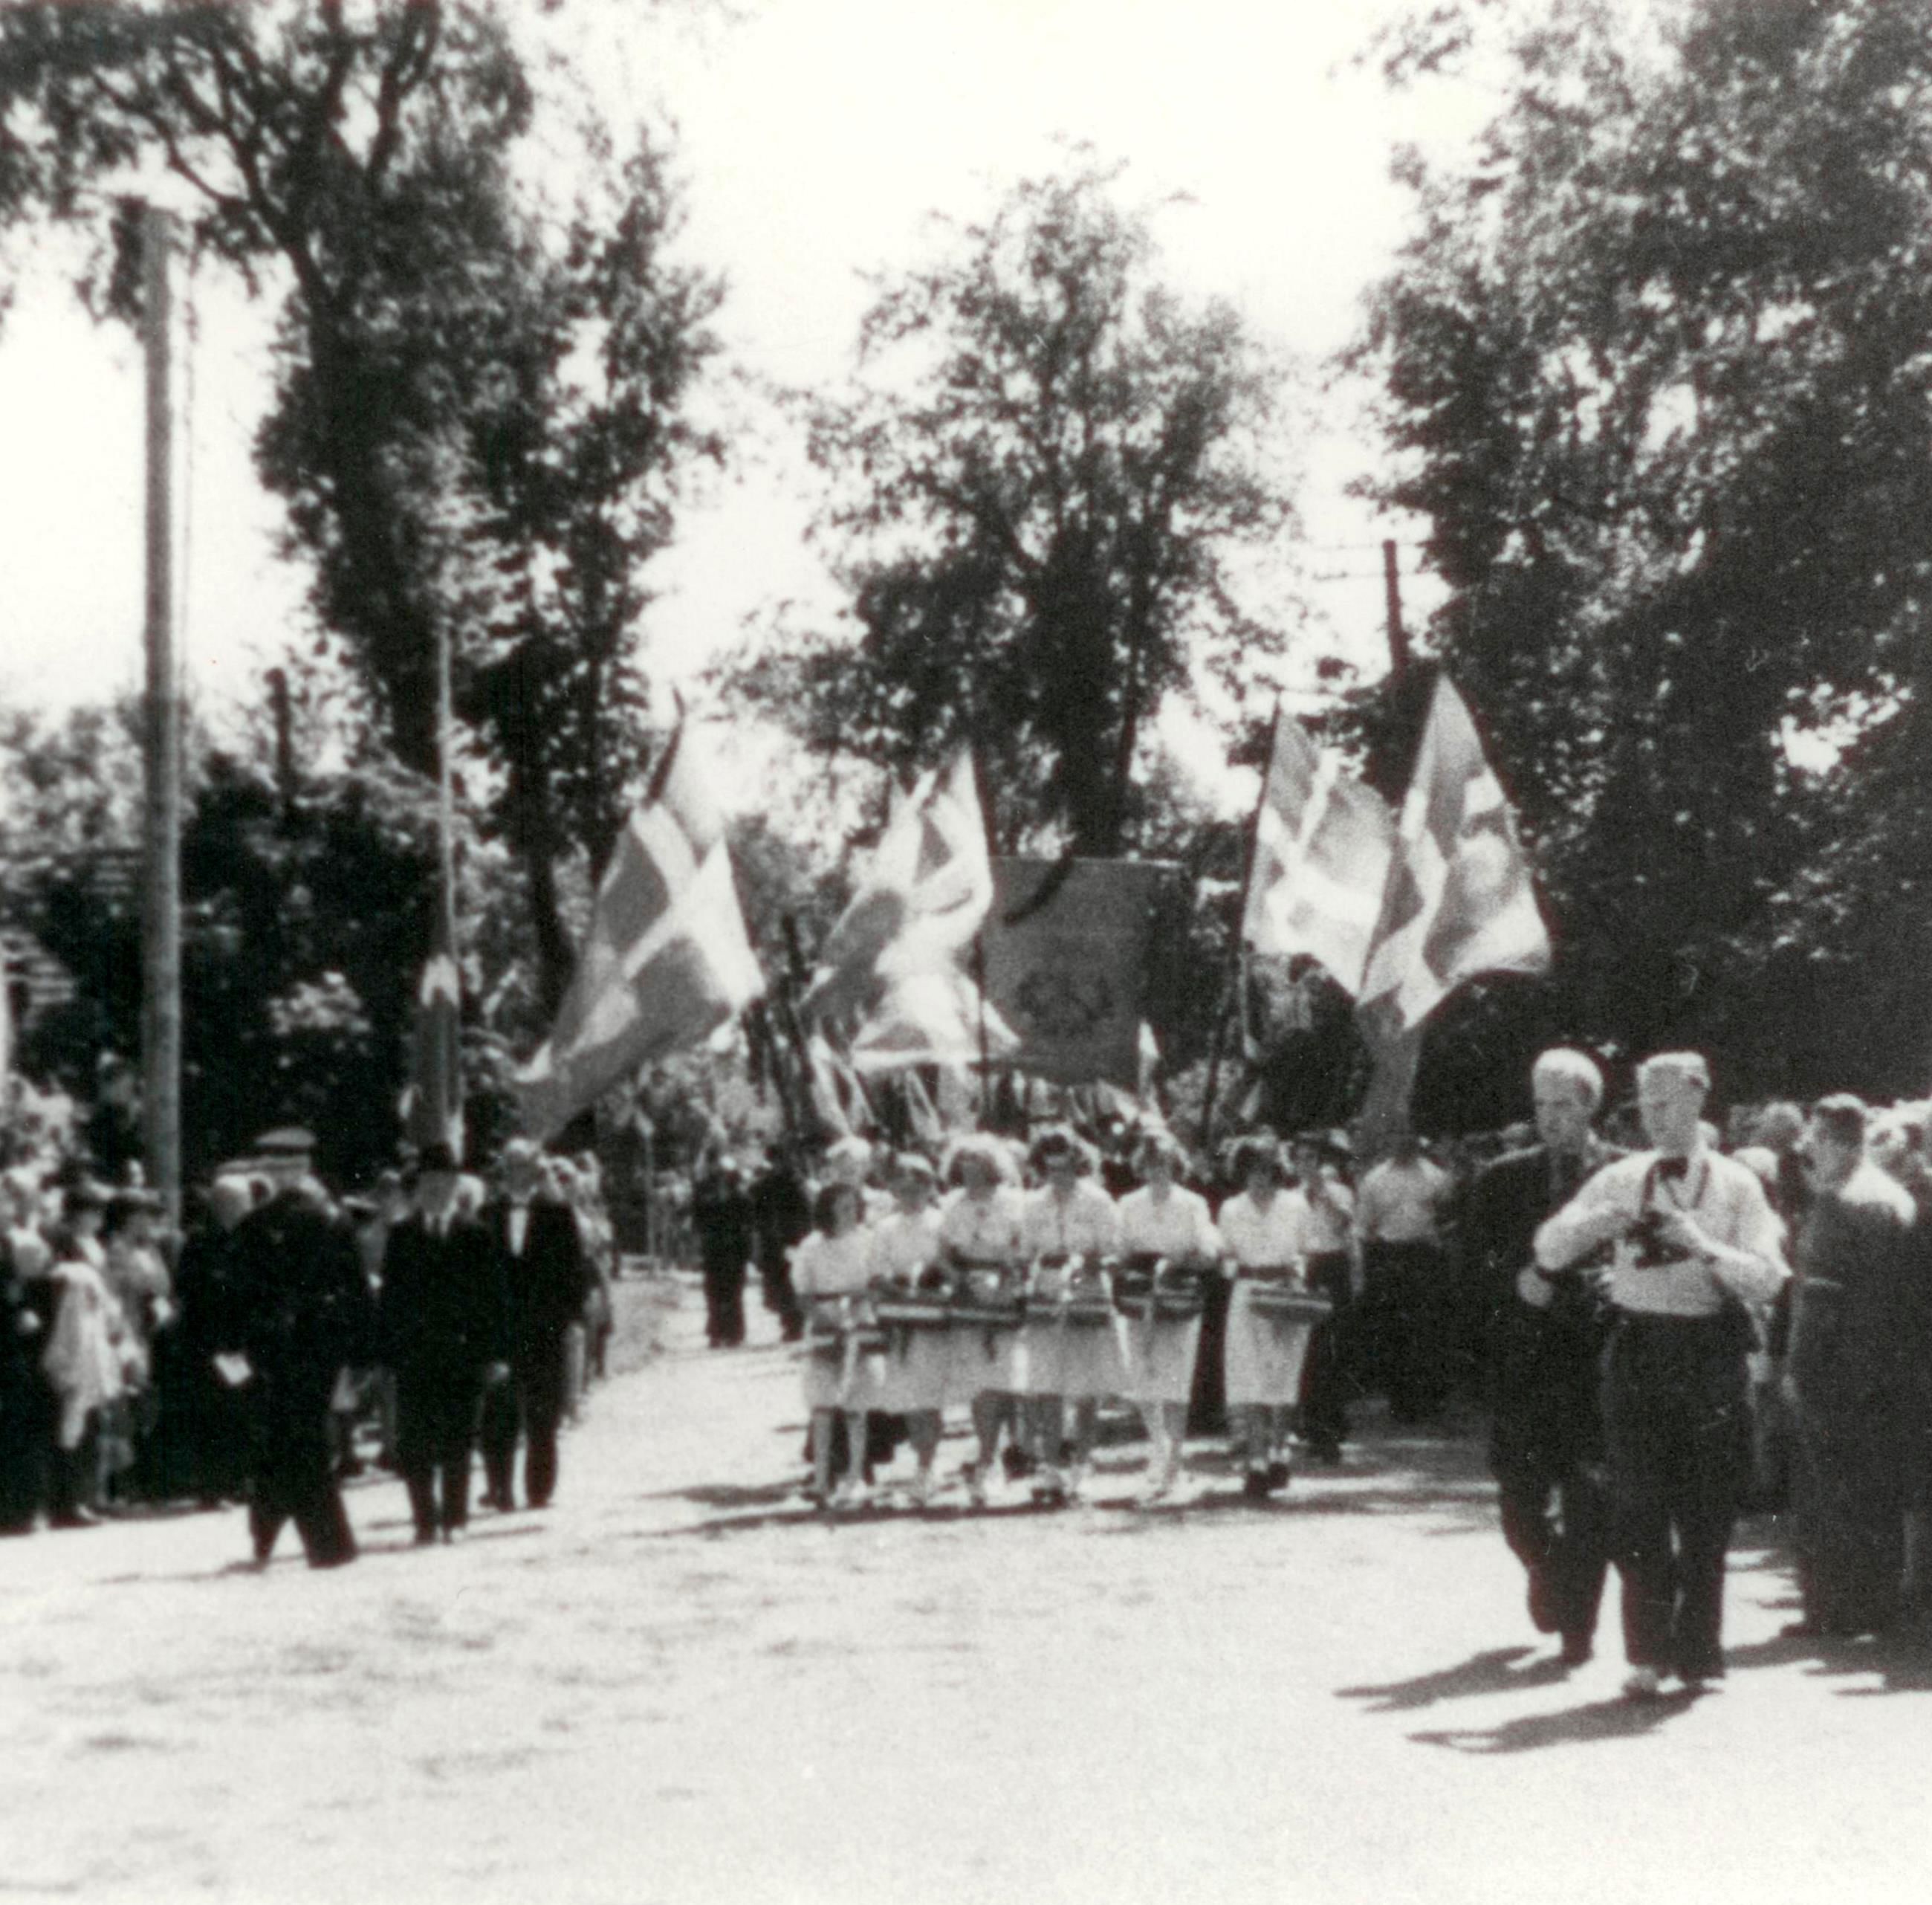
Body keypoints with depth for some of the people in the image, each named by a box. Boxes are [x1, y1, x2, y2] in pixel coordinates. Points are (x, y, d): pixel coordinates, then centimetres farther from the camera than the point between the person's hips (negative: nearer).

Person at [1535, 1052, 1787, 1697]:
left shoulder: (1737, 1185, 2)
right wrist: (1596, 1221, -14)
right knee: (1637, 1508, -1)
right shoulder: (1621, 1179, 8)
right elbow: (1548, 1251, 5)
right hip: (1637, 1348, 2)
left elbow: (1766, 1280, -6)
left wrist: (1705, 1246, -20)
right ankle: (1648, 1653, 6)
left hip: (1709, 1350, -1)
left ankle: (1696, 1652, 14)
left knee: (1705, 1516, 3)